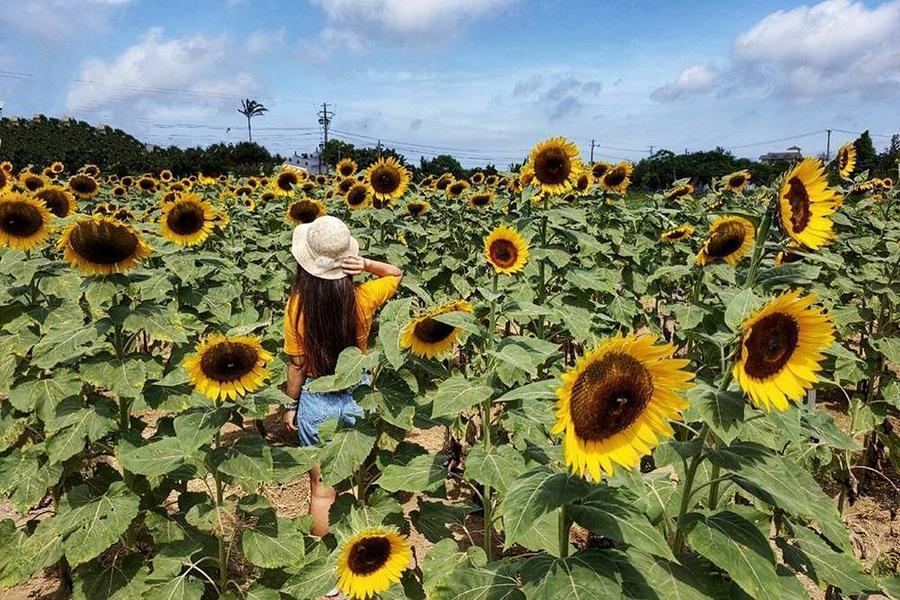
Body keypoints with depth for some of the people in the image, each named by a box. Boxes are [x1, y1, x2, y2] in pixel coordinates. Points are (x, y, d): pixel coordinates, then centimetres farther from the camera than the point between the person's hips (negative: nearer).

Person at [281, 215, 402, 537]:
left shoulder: (297, 305, -18)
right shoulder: (363, 298, -15)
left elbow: (297, 364, -10)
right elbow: (397, 274, 5)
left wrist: (291, 405, 4)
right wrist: (367, 264, -14)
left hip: (316, 401, -2)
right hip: (357, 395, 2)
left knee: (322, 489, 14)